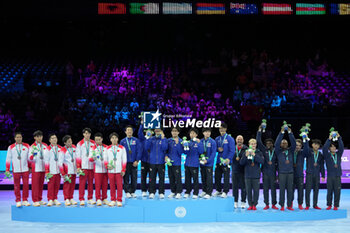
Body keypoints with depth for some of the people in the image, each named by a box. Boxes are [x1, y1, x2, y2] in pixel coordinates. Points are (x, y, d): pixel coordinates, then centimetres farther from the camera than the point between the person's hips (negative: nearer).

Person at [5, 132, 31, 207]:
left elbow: (29, 157, 12)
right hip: (16, 170, -1)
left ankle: (25, 200, 11)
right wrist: (7, 170, 3)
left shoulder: (27, 146, 7)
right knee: (16, 186, 1)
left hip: (25, 169, 1)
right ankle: (18, 201, 9)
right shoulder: (11, 147, 5)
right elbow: (8, 159, 7)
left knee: (26, 185, 0)